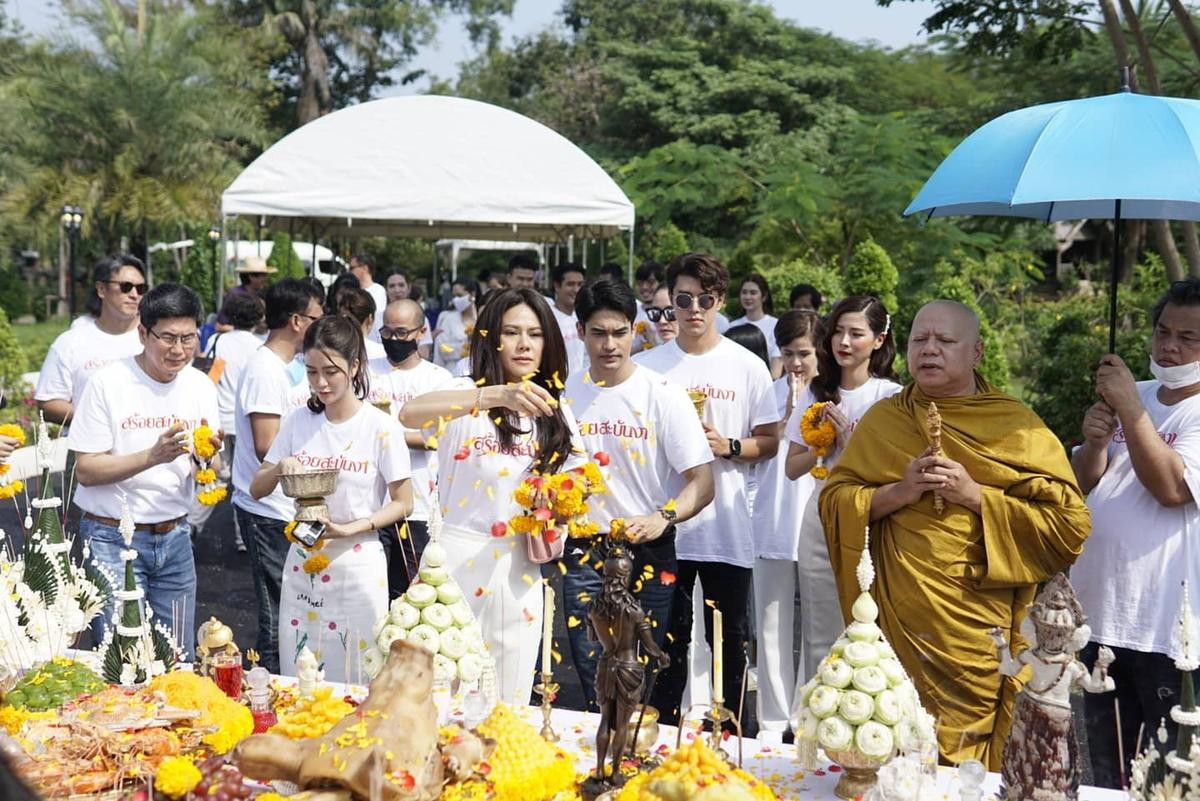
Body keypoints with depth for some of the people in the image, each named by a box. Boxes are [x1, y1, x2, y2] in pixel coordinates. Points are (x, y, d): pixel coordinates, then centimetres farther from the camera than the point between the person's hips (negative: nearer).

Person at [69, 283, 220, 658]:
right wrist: (153, 456, -26)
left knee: (179, 659, 10)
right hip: (114, 538, -4)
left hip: (174, 538, 4)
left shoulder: (200, 385, 2)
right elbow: (85, 470, -13)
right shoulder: (108, 383, -11)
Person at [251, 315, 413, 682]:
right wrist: (280, 467, -12)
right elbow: (257, 489, 9)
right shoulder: (298, 422, 4)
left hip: (357, 568, -4)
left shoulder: (381, 427, -8)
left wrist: (351, 528, -17)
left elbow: (402, 503, -4)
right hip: (302, 566, 4)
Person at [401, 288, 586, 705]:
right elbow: (410, 413, -28)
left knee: (507, 702, 12)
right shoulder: (467, 396, -6)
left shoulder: (556, 414, 11)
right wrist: (497, 395, -40)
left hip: (519, 570, 4)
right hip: (457, 561, -4)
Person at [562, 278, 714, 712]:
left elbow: (701, 482, -11)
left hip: (648, 554, -2)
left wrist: (661, 519, -29)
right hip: (584, 550, 3)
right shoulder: (566, 393, 3)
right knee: (594, 683, 4)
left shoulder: (663, 395, -8)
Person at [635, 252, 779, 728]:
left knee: (730, 644, 7)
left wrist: (728, 446, -12)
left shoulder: (747, 367, 2)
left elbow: (770, 442, 5)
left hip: (727, 528, 0)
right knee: (667, 641, 9)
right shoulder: (647, 366, 4)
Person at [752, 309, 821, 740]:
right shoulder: (771, 392, 5)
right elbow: (761, 454, -3)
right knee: (772, 628, 5)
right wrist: (789, 408, -11)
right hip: (774, 523, 1)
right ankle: (772, 722, 15)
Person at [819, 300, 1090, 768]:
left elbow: (1070, 525, -6)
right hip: (896, 628, 2)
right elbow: (833, 502, 6)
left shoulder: (1018, 427, 1)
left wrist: (977, 497, -13)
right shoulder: (882, 420, 10)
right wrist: (898, 492, -9)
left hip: (979, 637, -2)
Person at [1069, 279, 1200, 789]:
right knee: (1106, 770, 18)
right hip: (1099, 612, 6)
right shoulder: (1131, 396, 12)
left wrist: (1129, 408, -20)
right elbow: (1080, 486, 12)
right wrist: (1094, 443, -8)